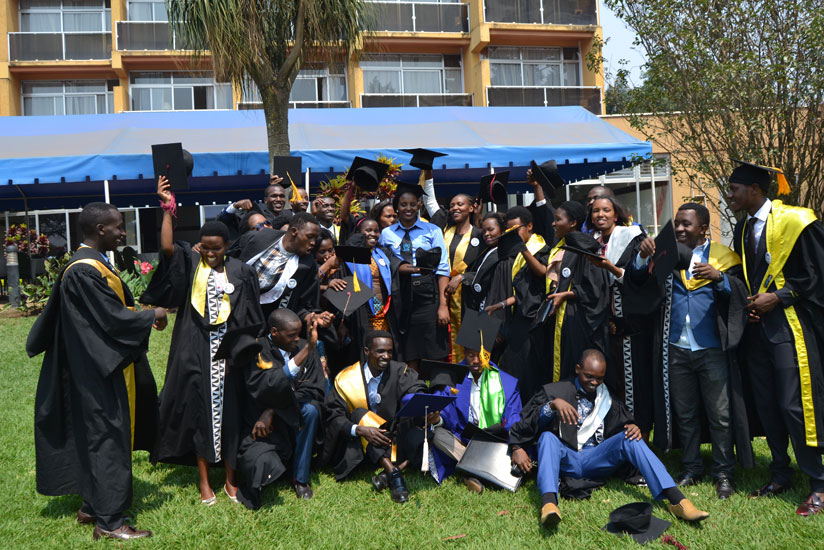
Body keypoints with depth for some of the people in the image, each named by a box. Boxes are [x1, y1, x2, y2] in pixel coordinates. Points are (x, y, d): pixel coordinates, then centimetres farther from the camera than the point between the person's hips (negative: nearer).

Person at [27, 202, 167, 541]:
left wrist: (143, 316, 8)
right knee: (107, 439, -2)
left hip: (102, 367, 10)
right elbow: (114, 319, -22)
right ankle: (109, 521, 8)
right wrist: (152, 317, -9)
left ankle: (92, 506, 29)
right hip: (100, 373, -10)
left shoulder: (92, 264, 10)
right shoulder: (85, 271, -22)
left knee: (98, 437, 17)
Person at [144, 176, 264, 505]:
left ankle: (230, 480, 16)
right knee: (200, 410, 3)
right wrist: (167, 208, -19)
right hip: (197, 351, -1)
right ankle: (204, 481, 13)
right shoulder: (190, 264, 3)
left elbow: (249, 317, 4)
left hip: (228, 349, 1)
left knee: (229, 410, 5)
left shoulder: (240, 272, 5)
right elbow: (167, 247, -17)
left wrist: (247, 349, -2)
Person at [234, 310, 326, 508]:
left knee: (310, 409, -28)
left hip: (294, 422, 4)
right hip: (261, 425, -4)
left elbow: (314, 390, -6)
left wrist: (273, 411, -17)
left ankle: (301, 479, -10)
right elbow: (266, 389, -28)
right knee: (262, 467, -30)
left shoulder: (304, 347, 1)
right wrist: (307, 349, -32)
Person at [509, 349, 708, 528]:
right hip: (565, 460, -2)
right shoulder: (555, 391, 8)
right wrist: (553, 405, -21)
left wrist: (634, 428, -6)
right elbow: (526, 420, -2)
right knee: (547, 437, -33)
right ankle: (548, 504, -57)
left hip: (596, 460, 2)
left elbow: (627, 423, 18)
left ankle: (677, 500, -33)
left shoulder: (608, 399, 18)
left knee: (629, 437, -21)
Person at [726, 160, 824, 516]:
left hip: (789, 326, -7)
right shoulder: (743, 230, 13)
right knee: (766, 405, 10)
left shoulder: (793, 221, -9)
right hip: (757, 326, 7)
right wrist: (749, 301, 4)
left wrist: (777, 297, -14)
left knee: (795, 404, -9)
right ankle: (780, 476, 23)